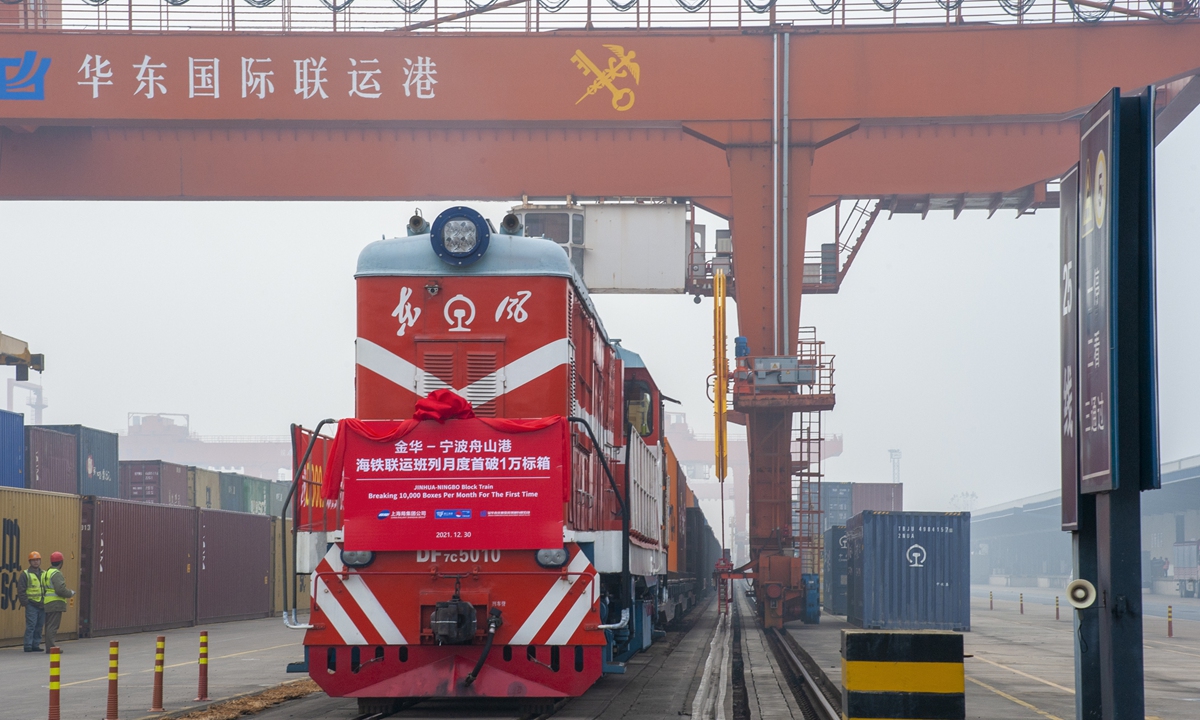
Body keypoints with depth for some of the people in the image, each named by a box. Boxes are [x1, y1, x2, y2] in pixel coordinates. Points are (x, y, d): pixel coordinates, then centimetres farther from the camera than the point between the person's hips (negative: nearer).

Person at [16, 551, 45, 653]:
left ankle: (36, 645, 12)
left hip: (42, 605, 5)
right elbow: (21, 590, -5)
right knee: (31, 625, -9)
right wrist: (24, 602, -13)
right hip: (31, 605, -5)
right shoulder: (25, 575, -1)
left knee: (39, 626, 6)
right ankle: (28, 646, -7)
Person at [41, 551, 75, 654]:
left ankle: (49, 647, 13)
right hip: (55, 604, -9)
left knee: (49, 625, 11)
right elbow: (60, 589, -20)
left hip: (46, 603, 9)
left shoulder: (46, 573, 18)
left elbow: (43, 589, 17)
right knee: (53, 626, -10)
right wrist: (71, 593, -4)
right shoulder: (56, 574, -12)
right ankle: (50, 647, -13)